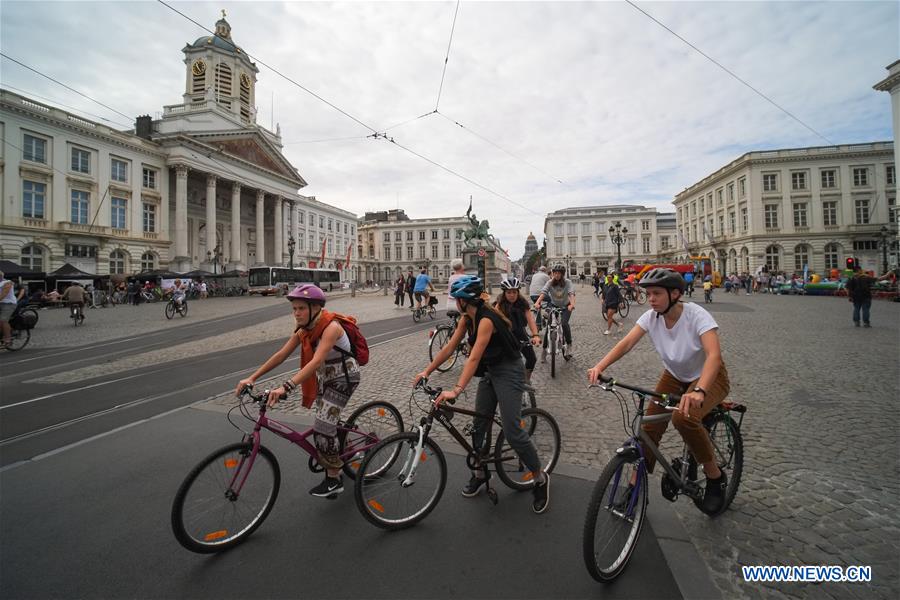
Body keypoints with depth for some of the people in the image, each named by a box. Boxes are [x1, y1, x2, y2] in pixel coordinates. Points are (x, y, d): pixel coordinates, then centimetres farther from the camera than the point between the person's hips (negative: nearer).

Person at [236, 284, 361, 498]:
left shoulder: (331, 327, -29)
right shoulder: (304, 329, -5)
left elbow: (316, 362, -40)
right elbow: (281, 355, -6)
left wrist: (286, 387, -49)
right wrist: (252, 378, -12)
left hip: (343, 378, -7)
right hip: (325, 378, 8)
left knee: (322, 427, -10)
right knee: (327, 423, 16)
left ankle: (334, 479, 8)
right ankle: (340, 456, 43)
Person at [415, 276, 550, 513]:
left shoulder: (486, 319, -27)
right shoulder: (467, 318, 0)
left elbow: (474, 358, -34)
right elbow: (449, 347, 3)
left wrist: (456, 390, -40)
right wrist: (426, 371, 2)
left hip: (509, 373, -9)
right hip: (490, 373, 9)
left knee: (512, 431, -9)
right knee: (478, 425, 11)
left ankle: (540, 480, 12)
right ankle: (480, 473, 30)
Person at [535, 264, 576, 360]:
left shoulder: (567, 282, -18)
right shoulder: (550, 282, -15)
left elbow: (571, 293, -33)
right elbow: (543, 292, -30)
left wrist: (572, 304, -53)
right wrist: (537, 302, -48)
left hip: (566, 306, -1)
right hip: (554, 305, 2)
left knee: (564, 323, -24)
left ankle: (569, 345, -3)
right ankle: (544, 349, 2)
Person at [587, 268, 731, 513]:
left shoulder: (697, 316, -28)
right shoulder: (651, 317, -14)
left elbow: (714, 355, -42)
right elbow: (626, 344, -24)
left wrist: (699, 391, -59)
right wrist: (599, 366, -41)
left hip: (709, 377, -5)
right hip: (675, 376, 5)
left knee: (683, 417, -32)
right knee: (649, 426, -7)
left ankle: (715, 476, -4)